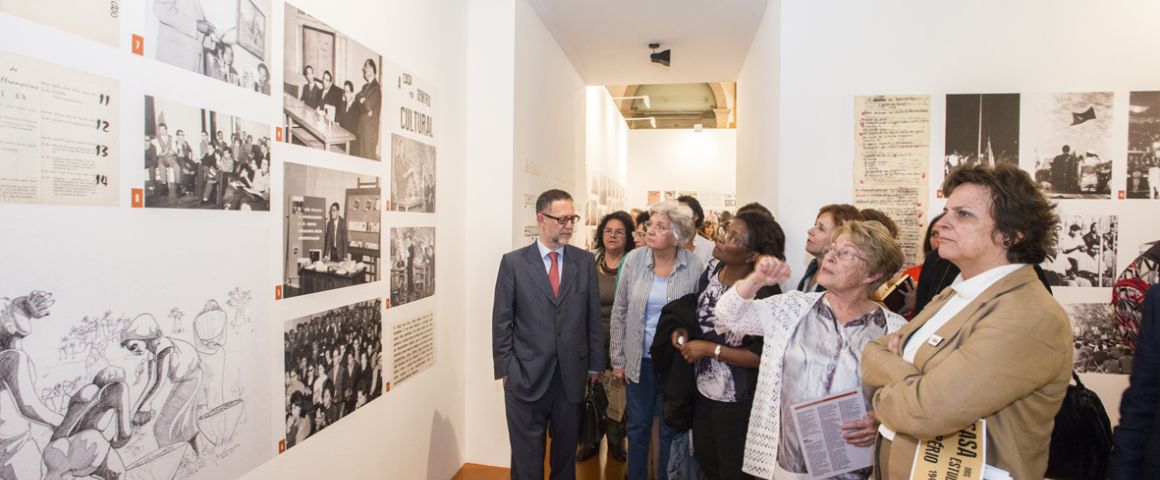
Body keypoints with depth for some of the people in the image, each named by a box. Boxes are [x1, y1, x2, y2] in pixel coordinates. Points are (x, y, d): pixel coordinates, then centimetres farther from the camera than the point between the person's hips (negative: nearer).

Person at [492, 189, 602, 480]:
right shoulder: (513, 262, -3)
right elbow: (501, 322, -1)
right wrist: (505, 369, -4)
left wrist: (594, 365, 6)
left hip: (572, 377, 2)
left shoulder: (586, 262, 3)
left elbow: (593, 318, 6)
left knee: (566, 452, 18)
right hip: (526, 378, -2)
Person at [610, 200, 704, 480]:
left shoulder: (693, 266, -9)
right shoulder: (634, 259, -5)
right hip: (638, 360, 1)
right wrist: (618, 359, 1)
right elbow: (619, 312, 0)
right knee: (638, 426, 15)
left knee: (671, 429, 14)